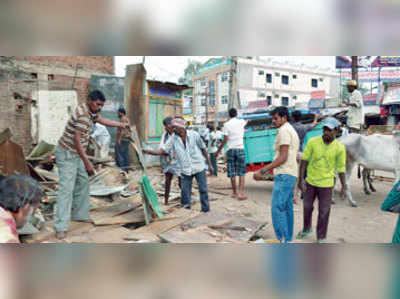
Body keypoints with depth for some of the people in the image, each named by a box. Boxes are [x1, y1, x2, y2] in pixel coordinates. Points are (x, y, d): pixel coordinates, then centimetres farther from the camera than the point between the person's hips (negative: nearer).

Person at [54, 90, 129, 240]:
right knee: (66, 188, -13)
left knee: (82, 182, 16)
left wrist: (120, 124, 32)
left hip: (76, 154, 10)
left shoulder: (90, 111, 6)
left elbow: (101, 120, 27)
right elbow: (77, 139, -27)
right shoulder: (83, 114, -24)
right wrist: (87, 162, -25)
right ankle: (60, 227, -12)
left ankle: (80, 214, 29)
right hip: (67, 154, -10)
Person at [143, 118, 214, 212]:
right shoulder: (173, 139, -3)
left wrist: (209, 164, 3)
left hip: (199, 168, -1)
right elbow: (162, 151, -7)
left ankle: (205, 210, 21)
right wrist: (147, 151, -20)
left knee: (203, 190, 4)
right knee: (185, 192, 3)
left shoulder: (194, 134, -6)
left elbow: (203, 149, 2)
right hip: (185, 170, 2)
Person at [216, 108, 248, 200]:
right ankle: (241, 193, -6)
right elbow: (247, 122, 30)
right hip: (240, 149, 0)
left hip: (230, 149, 0)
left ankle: (234, 193, 17)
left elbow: (225, 140, -6)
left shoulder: (226, 124, -2)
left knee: (232, 173, 8)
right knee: (241, 173, 2)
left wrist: (218, 151, 1)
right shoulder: (241, 122, 4)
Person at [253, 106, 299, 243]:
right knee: (286, 208, 13)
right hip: (290, 175, 11)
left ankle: (283, 240, -8)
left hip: (284, 175, -11)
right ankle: (288, 240, 20)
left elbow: (283, 157, -19)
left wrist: (263, 171, -21)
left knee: (277, 208, -10)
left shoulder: (284, 130, -11)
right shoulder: (292, 131, 21)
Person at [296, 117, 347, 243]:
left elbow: (341, 169, -2)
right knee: (307, 207, 18)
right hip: (310, 182, 2)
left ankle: (321, 238, 25)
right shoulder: (313, 142, -10)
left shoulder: (339, 148, -10)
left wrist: (344, 187, -3)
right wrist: (301, 179, -10)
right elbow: (304, 161, -6)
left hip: (326, 184, -1)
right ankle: (306, 229, 42)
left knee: (324, 212, 7)